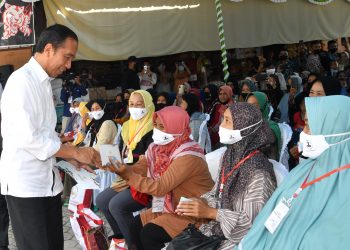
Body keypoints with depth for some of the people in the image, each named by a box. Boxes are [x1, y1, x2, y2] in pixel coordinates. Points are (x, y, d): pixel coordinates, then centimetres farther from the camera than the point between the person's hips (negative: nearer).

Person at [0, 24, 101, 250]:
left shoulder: (45, 83, 13)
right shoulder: (21, 81, -15)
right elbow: (27, 137, -23)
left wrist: (72, 158, 5)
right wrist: (75, 152, -15)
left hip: (47, 180, 9)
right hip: (24, 183, -8)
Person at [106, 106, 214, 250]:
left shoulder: (187, 157, -27)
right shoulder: (161, 146, -1)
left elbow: (159, 188, -27)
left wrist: (127, 175, -26)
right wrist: (122, 170, -18)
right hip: (172, 205, 8)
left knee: (149, 234, -18)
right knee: (136, 225, 1)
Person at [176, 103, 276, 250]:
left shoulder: (258, 173, -23)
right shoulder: (229, 156, 2)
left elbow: (253, 221, -21)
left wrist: (210, 213, -23)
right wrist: (201, 203, -10)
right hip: (219, 228, 7)